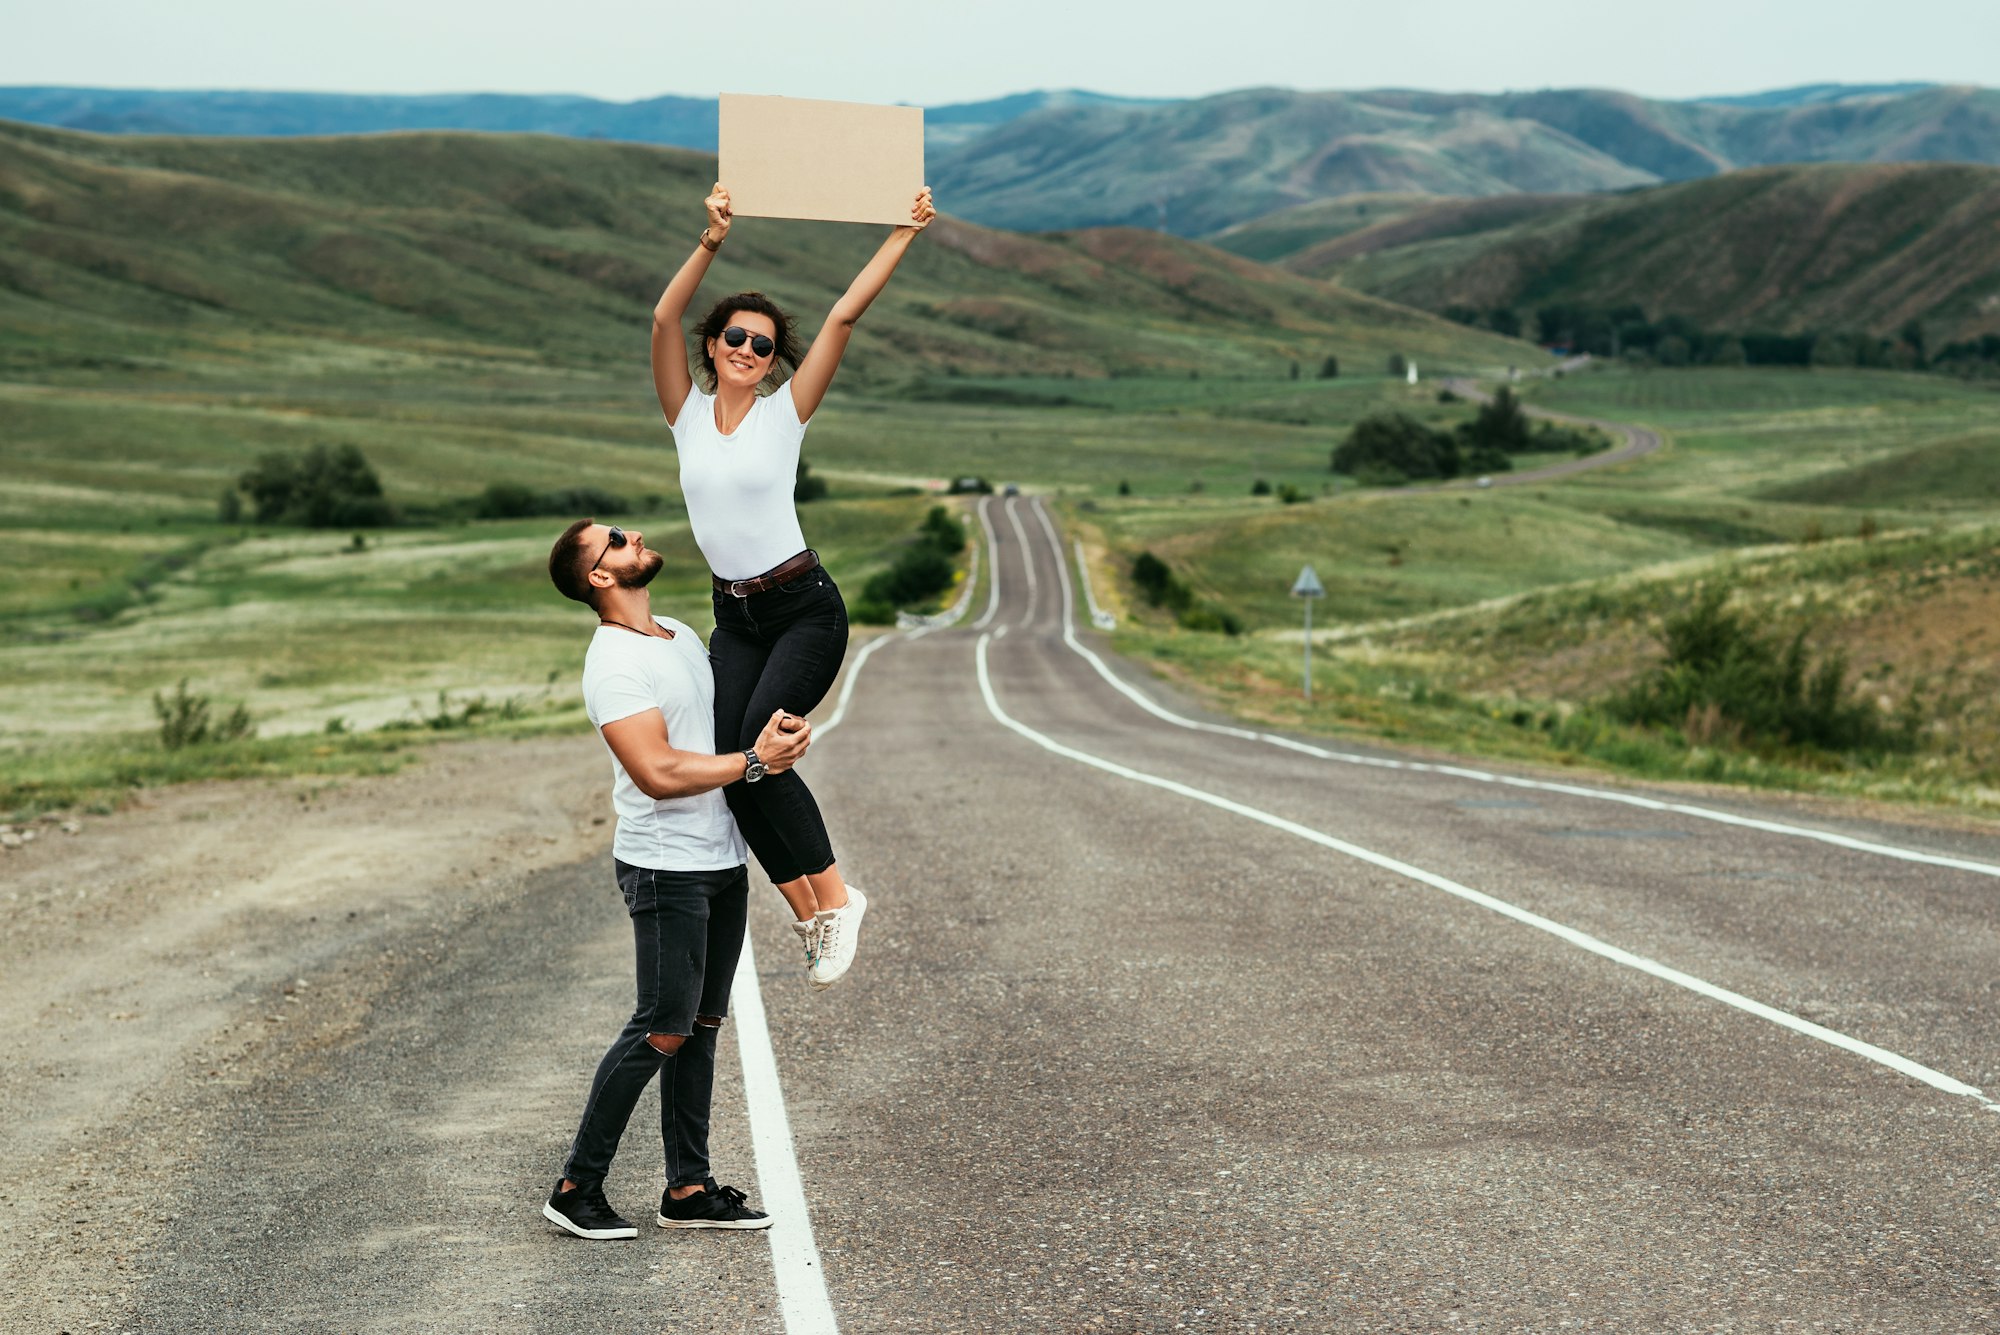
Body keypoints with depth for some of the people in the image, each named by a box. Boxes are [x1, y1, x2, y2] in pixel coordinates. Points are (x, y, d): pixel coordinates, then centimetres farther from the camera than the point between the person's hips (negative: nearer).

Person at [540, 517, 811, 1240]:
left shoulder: (683, 635, 13)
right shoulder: (614, 664, -17)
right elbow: (658, 773, -25)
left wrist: (779, 726, -1)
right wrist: (753, 761, -17)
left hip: (722, 861, 9)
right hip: (666, 869, -9)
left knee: (701, 1026, 11)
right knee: (662, 1031, -7)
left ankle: (689, 1190, 17)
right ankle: (576, 1188, 2)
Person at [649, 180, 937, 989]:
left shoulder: (786, 411, -2)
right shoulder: (687, 413, 3)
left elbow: (844, 316, -7)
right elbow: (664, 321, -11)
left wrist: (904, 235, -7)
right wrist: (711, 244, -23)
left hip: (804, 609, -4)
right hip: (734, 618, 4)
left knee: (758, 748, -20)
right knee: (732, 767, -7)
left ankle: (835, 895, -6)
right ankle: (808, 915, 6)